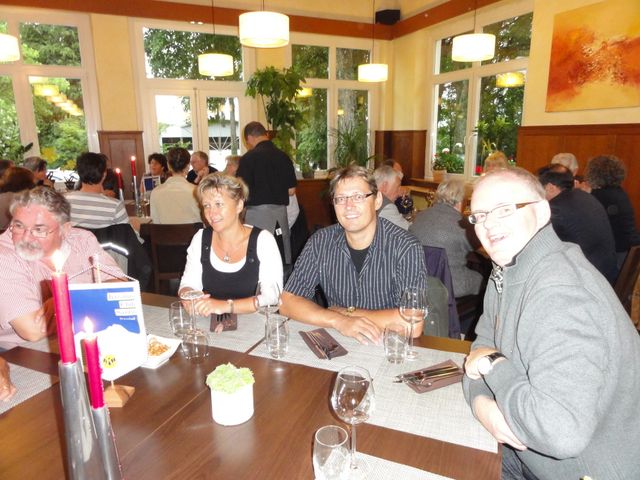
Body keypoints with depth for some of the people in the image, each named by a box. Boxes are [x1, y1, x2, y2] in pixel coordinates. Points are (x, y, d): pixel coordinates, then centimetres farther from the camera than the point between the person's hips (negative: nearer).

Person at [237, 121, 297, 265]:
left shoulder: (249, 157, -8)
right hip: (281, 210, 5)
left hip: (258, 210, -5)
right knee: (284, 255, 13)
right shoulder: (283, 156, 5)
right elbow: (291, 190, 7)